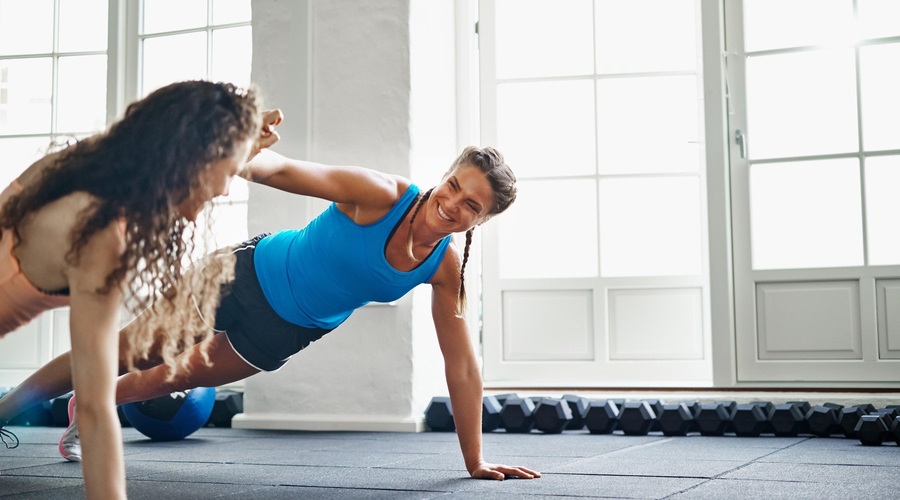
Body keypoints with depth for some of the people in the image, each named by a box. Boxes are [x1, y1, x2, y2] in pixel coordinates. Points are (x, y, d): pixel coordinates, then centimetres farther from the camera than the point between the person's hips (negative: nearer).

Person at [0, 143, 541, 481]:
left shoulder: (447, 269, -18)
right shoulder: (380, 194, -30)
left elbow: (462, 365, -12)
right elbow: (289, 171, -34)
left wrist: (475, 461, -12)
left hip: (285, 333, 5)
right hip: (251, 275, -4)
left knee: (183, 377, 27)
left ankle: (91, 407, 56)